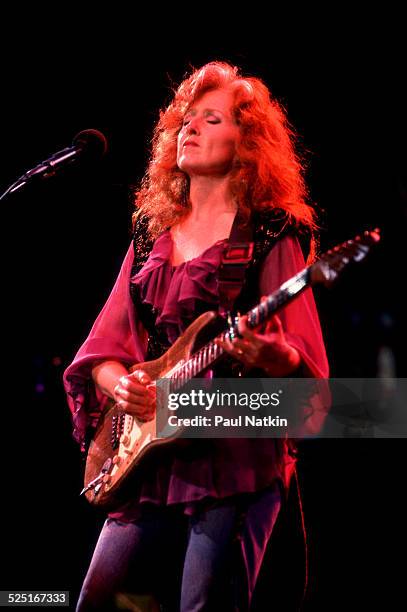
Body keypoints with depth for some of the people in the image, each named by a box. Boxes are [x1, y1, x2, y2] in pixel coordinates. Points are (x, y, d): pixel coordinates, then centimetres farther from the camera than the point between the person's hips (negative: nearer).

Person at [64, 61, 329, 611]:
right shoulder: (152, 230, 15)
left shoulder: (271, 235, -1)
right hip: (150, 461, 6)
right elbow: (104, 344, 13)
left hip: (236, 460, -5)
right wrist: (117, 383, -8)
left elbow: (307, 366, -8)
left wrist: (272, 356, -31)